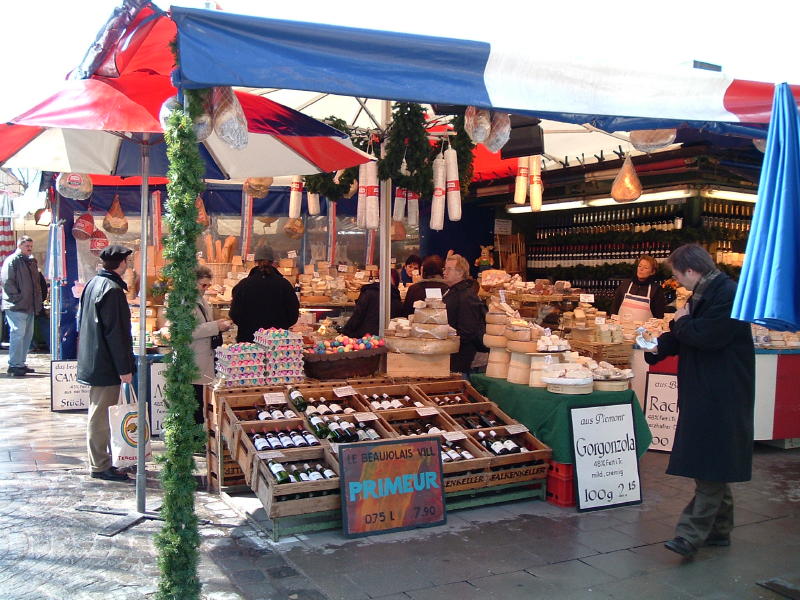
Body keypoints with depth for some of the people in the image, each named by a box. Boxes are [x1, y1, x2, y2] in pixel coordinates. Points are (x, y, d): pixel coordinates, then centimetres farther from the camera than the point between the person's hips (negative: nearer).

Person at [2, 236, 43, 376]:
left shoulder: (31, 261, 18)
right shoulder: (12, 260, -7)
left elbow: (36, 283, 23)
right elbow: (7, 281, -15)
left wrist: (38, 301, 14)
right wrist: (17, 297, -17)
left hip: (29, 306, 9)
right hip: (16, 306, -9)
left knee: (27, 335, 13)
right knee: (18, 334, -9)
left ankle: (21, 363, 22)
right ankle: (14, 365, -4)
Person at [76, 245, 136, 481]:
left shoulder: (93, 283, 11)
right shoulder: (112, 289, -19)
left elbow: (82, 321, 19)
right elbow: (116, 332, -22)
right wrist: (124, 368, -18)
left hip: (92, 361, 10)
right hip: (106, 364, -10)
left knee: (98, 413, 18)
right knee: (101, 415, -3)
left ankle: (99, 460, 28)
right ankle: (101, 466, 5)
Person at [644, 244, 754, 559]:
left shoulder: (728, 293, -17)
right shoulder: (703, 294, 13)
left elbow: (707, 336, -25)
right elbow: (691, 334, 19)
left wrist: (682, 323, -7)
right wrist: (658, 347, 4)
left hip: (721, 394, -10)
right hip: (703, 392, 10)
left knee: (710, 466, -7)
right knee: (710, 465, 15)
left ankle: (692, 534, -6)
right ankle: (718, 529, 25)